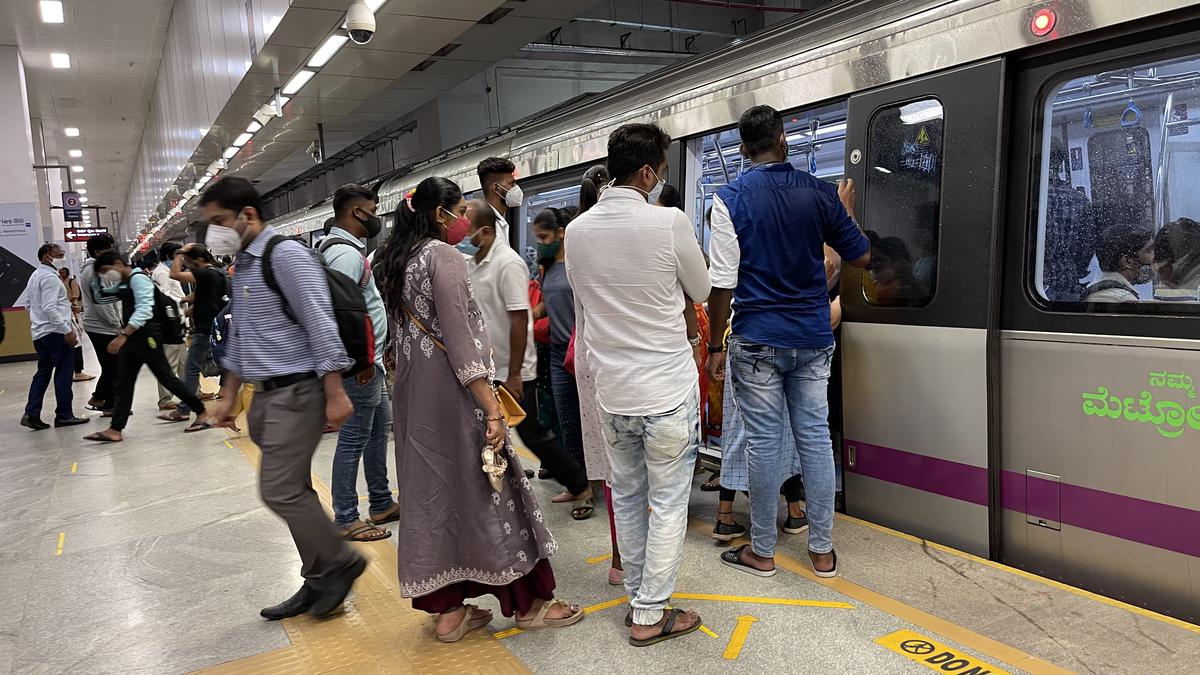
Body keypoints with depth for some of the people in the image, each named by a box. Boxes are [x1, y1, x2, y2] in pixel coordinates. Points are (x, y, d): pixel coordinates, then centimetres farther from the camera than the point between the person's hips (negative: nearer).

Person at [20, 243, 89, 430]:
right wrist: (67, 330, -23)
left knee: (43, 373, 13)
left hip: (39, 333, 10)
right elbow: (49, 308, -22)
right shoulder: (49, 277, -14)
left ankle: (31, 414, 9)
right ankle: (64, 415, 2)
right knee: (64, 373, -2)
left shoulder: (35, 276, 16)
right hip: (55, 332, -10)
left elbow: (28, 304, 23)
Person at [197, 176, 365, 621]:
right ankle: (321, 583, 21)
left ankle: (339, 564, 9)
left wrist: (334, 394, -20)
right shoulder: (242, 264, 16)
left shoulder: (285, 255, -12)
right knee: (293, 492, 11)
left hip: (297, 392, -9)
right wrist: (229, 396, 23)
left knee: (280, 491, -9)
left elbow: (320, 324, -18)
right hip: (266, 394, 9)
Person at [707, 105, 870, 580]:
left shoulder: (730, 198, -7)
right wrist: (846, 211, 28)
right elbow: (861, 256, 11)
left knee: (763, 441, 4)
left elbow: (722, 283, -10)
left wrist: (716, 345, -1)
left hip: (757, 342, -3)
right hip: (812, 339, 3)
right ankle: (822, 549, 18)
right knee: (815, 437, 9)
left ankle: (762, 551, 16)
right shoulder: (819, 193, 3)